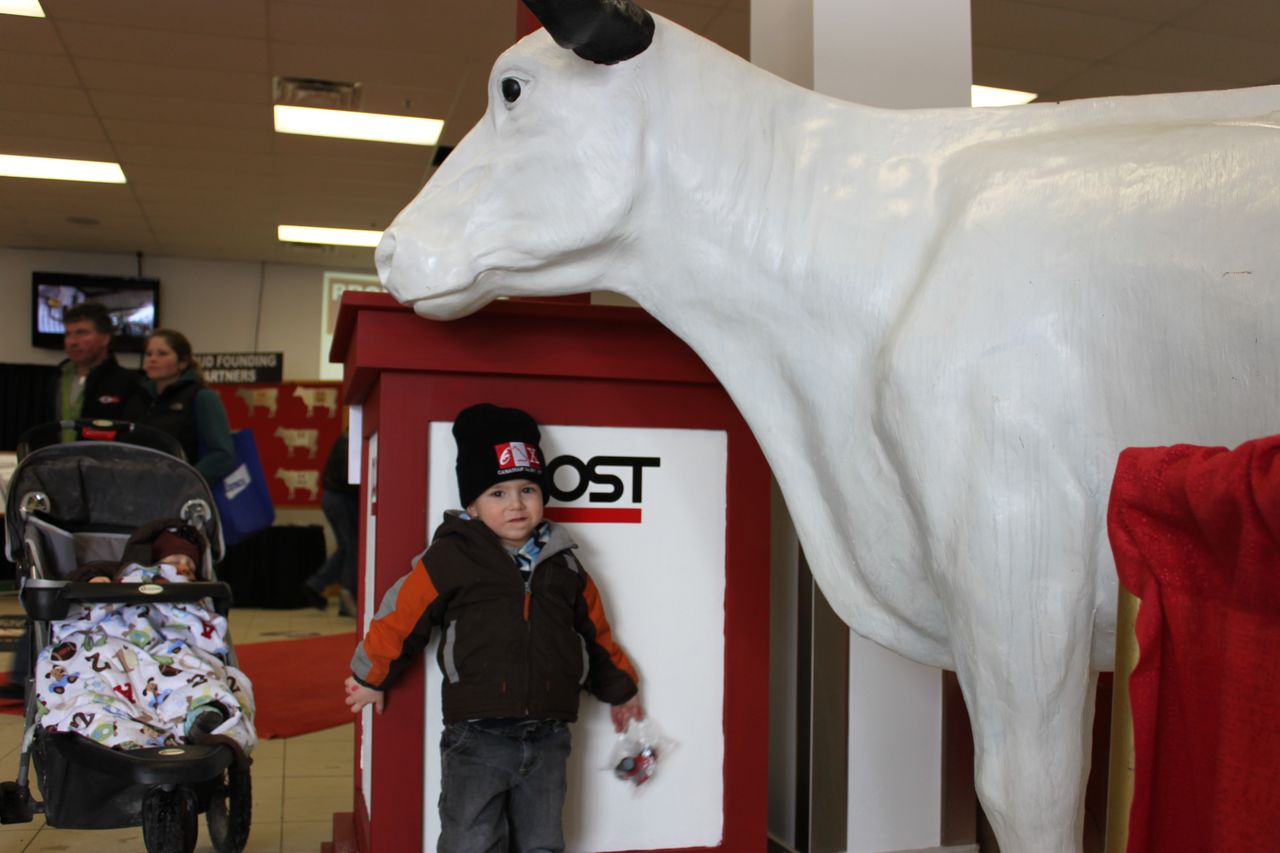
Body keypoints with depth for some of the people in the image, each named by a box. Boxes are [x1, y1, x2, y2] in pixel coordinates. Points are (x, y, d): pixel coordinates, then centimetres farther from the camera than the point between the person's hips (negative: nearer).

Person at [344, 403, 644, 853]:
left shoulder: (563, 565, 9)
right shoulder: (450, 558, -6)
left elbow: (595, 632, 20)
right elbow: (401, 617, 2)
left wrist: (620, 690, 28)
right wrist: (371, 678, 10)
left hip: (547, 739, 4)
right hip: (476, 737, -4)